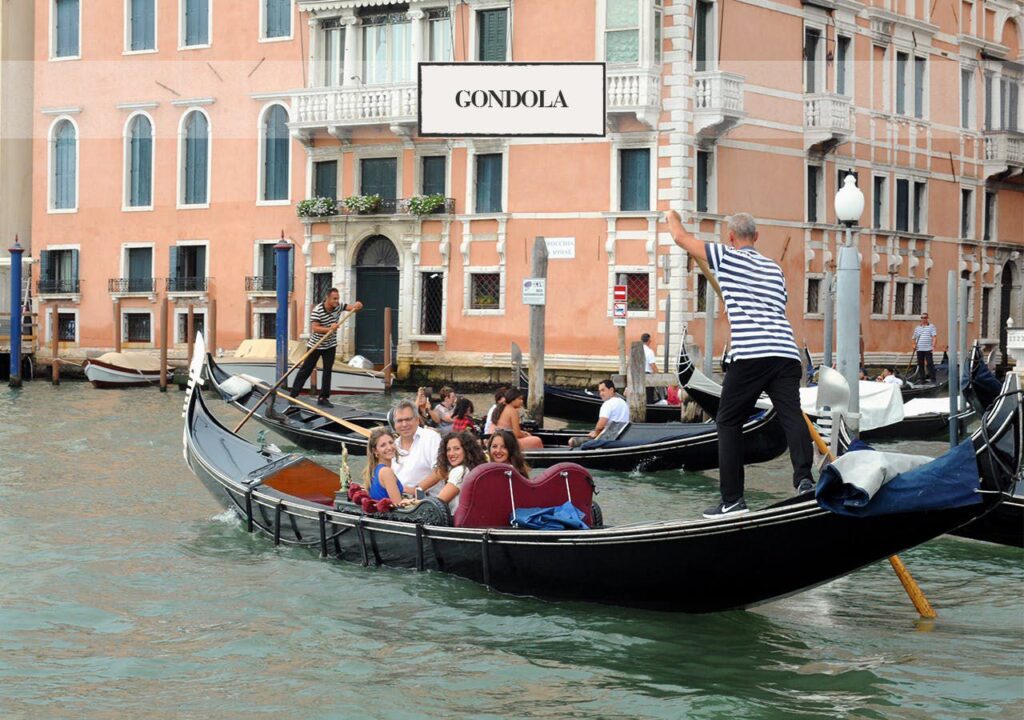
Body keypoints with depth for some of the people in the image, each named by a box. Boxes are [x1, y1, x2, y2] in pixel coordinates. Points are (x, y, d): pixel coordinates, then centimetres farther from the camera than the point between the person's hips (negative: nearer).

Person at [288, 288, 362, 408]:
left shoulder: (338, 306, -8)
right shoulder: (317, 311, -23)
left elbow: (354, 307, -6)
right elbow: (315, 328, -30)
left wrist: (357, 305, -31)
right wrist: (329, 329, -43)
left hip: (330, 345, 4)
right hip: (315, 345, -4)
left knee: (328, 370, 0)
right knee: (306, 370, 2)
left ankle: (323, 398, 5)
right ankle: (293, 395, 9)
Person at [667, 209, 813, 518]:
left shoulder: (726, 257, 7)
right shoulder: (775, 269, 25)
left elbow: (681, 237, 14)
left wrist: (673, 218, 36)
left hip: (750, 356, -5)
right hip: (787, 352, 5)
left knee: (729, 422, 6)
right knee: (791, 415, -4)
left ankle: (733, 499, 4)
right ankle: (804, 478, -27)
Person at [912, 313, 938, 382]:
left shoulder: (931, 327, 6)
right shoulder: (917, 328, 18)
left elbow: (934, 337, -2)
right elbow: (914, 338, 22)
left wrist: (933, 346, -13)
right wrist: (914, 344, 4)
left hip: (928, 349, -4)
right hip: (919, 349, 4)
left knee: (930, 363, -7)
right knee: (920, 364, 6)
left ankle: (932, 378, -5)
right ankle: (921, 377, 12)